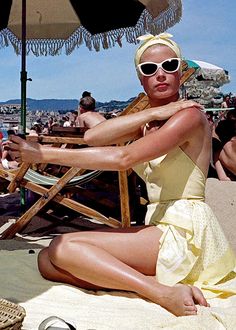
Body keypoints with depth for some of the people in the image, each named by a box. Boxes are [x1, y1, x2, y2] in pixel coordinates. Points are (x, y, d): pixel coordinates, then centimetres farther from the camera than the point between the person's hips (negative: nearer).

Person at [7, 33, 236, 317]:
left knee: (63, 247, -20)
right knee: (47, 260, -6)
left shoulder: (189, 114, -8)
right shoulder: (145, 121, 17)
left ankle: (162, 292, -21)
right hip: (159, 228, 8)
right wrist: (153, 113, -11)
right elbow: (92, 137, -3)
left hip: (186, 232, -8)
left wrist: (44, 154, -18)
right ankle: (159, 283, -16)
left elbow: (123, 158, -20)